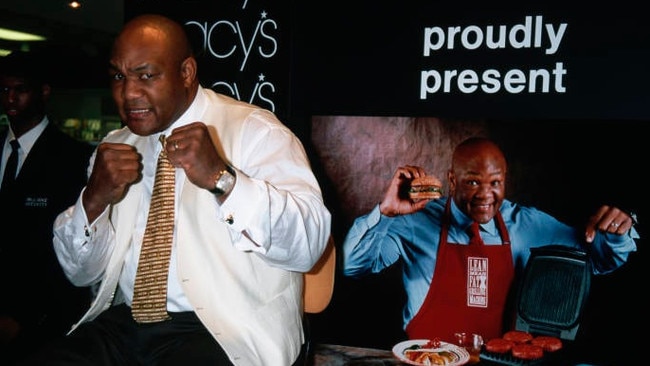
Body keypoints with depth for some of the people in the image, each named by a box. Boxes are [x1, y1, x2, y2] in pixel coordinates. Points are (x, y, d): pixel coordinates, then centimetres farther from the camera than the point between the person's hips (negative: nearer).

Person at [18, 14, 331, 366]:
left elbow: (309, 243, -16)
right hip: (123, 321, 5)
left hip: (222, 328, -5)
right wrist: (94, 199, -8)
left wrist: (220, 178, -29)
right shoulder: (115, 148, 13)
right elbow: (80, 271, 12)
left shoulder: (255, 131, -4)